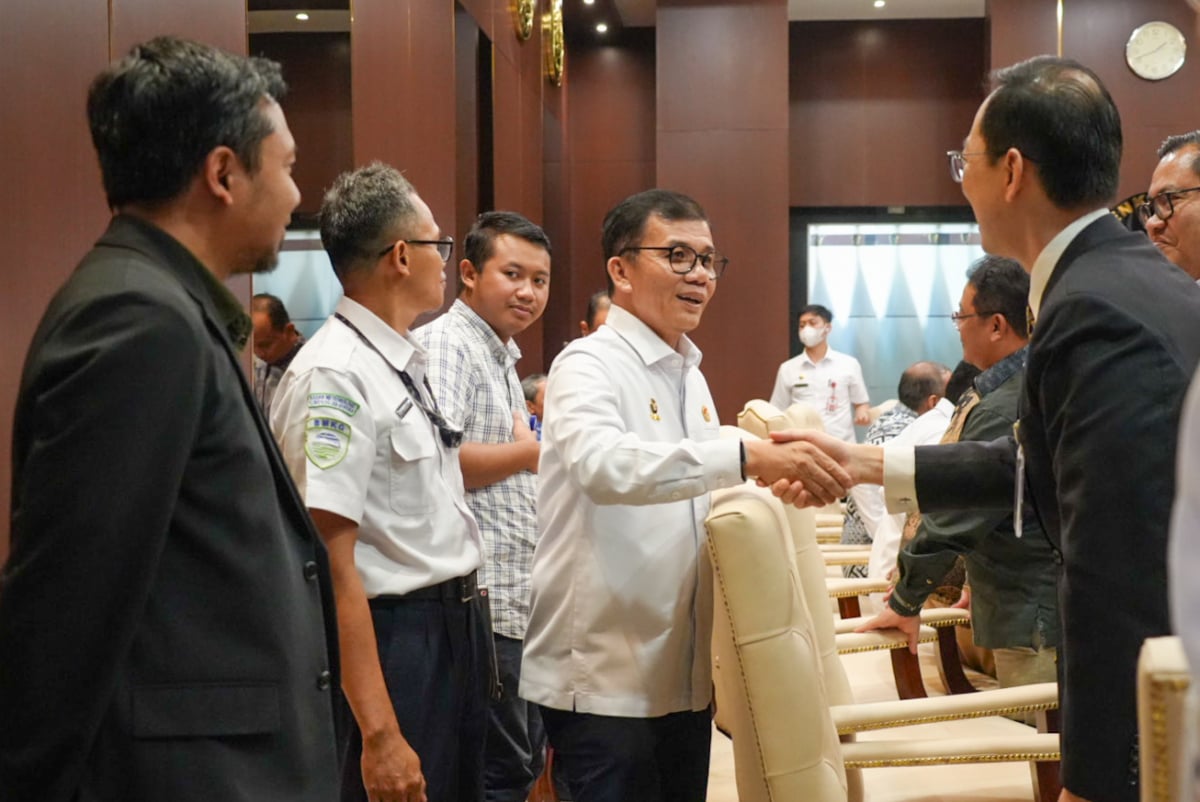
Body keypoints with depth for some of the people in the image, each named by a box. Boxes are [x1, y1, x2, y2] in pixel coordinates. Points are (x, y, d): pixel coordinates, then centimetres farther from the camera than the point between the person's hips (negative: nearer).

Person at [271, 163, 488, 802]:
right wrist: (378, 732, -25)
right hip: (391, 638, -9)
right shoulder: (335, 374, -19)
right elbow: (330, 565, -23)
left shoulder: (405, 363, 9)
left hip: (453, 630, 9)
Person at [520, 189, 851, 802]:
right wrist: (745, 457, -41)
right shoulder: (589, 365, -12)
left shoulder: (690, 377, 14)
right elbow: (603, 464, -34)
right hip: (603, 681, -8)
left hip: (684, 677, 8)